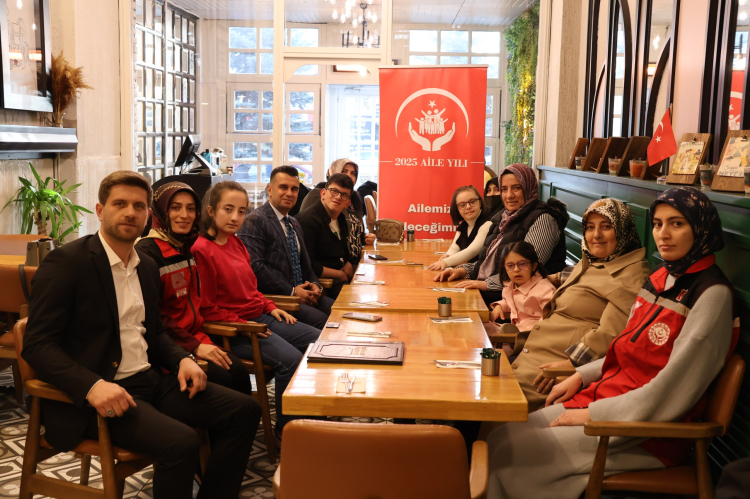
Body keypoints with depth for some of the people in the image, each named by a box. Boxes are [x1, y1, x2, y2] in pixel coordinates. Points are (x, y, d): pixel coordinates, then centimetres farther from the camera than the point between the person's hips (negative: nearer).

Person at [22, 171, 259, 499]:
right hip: (101, 393, -7)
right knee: (180, 442, -30)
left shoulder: (147, 267, 14)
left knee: (244, 410, -5)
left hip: (151, 380, 8)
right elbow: (37, 345, -13)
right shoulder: (65, 263, -8)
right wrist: (92, 385, -29)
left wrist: (183, 359, 1)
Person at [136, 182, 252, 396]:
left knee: (238, 371, -16)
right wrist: (194, 346, -18)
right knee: (219, 377, -24)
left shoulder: (187, 248, 13)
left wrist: (202, 339, 6)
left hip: (195, 336, 7)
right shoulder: (147, 251, -11)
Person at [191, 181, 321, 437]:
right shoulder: (202, 250, -15)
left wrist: (271, 307, 8)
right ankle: (285, 429, -5)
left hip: (260, 318, 10)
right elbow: (207, 308, -14)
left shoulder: (235, 242, 11)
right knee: (291, 359, -27)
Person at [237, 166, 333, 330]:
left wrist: (315, 284, 4)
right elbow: (255, 266, -17)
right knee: (321, 321, -28)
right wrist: (292, 291, -17)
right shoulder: (255, 221, -5)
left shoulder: (294, 224, 25)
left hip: (302, 292, 8)